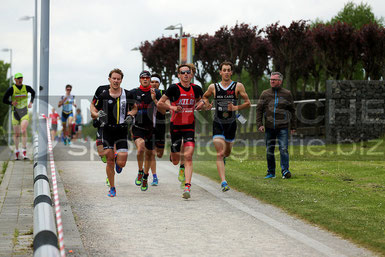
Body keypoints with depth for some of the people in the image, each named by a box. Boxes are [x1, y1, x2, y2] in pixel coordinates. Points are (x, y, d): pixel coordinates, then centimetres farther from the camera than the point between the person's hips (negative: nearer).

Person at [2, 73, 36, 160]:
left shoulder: (26, 88, 0)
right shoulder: (11, 89, -6)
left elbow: (33, 93, 22)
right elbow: (4, 100, -2)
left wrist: (31, 102, 9)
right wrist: (11, 103, -20)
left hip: (25, 112, 0)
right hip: (15, 113, 0)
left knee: (24, 130, -19)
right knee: (16, 133, 6)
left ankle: (24, 152, -18)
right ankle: (16, 151, 23)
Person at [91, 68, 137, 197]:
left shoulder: (127, 95, 0)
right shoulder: (103, 96, 0)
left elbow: (134, 108, 18)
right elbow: (93, 112, 7)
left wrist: (130, 115, -2)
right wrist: (98, 115, -15)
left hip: (122, 131, 0)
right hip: (108, 130, 0)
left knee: (121, 163, -8)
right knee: (110, 161, 1)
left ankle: (119, 158, 30)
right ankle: (112, 188, 16)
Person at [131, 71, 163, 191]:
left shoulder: (156, 93, 2)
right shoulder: (133, 93, 2)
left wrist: (154, 99, -18)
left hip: (151, 127, 2)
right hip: (137, 127, -2)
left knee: (149, 153, 9)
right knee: (140, 148, -26)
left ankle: (145, 177, 31)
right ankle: (140, 172, -3)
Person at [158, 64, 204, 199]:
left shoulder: (196, 89, 1)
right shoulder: (174, 88, -10)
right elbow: (160, 103, -5)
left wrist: (201, 104, -1)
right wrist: (172, 107, -20)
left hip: (189, 127, 1)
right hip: (175, 126, -1)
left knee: (188, 157, -15)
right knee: (175, 162, 9)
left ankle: (187, 187, -15)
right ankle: (173, 155, 49)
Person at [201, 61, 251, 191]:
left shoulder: (238, 86, -3)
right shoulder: (213, 87, 1)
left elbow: (248, 103, -3)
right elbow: (205, 96, 20)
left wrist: (236, 108, -20)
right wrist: (207, 104, -2)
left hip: (231, 124, 1)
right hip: (218, 124, -1)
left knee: (227, 153, 16)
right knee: (220, 154, -13)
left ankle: (223, 158, 54)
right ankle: (223, 182, -17)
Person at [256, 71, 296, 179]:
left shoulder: (287, 94, 5)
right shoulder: (265, 94, 8)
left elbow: (292, 111, 9)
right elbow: (259, 109, 9)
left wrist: (293, 126, 7)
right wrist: (259, 124, -2)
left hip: (283, 127, -2)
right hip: (269, 127, 2)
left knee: (284, 149, -12)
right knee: (269, 151, 7)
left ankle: (285, 171, -9)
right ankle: (271, 172, 16)